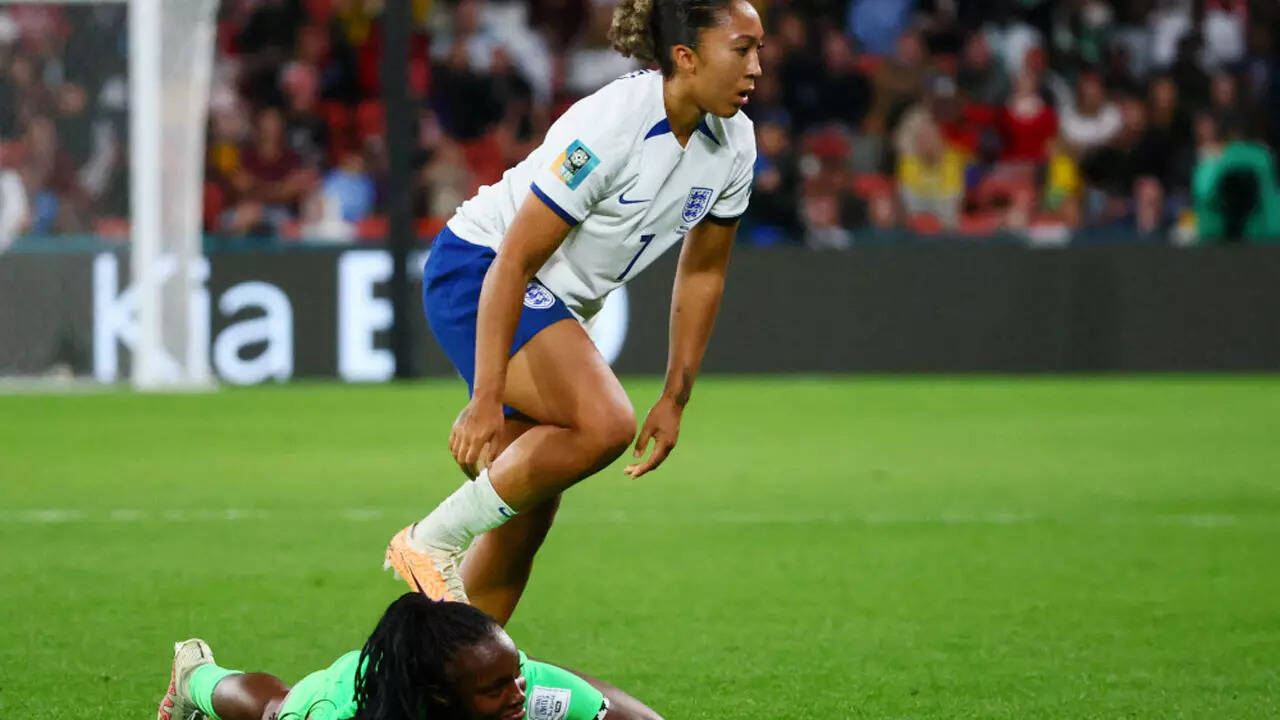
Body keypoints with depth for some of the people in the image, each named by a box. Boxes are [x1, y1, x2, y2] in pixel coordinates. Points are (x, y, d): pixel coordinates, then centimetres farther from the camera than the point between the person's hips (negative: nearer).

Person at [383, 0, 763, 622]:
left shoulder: (733, 142, -5)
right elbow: (512, 263, -27)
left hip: (559, 303, 9)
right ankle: (431, 542, -16)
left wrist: (675, 399, 9)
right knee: (604, 423, -29)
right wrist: (486, 400, -31)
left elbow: (703, 270, 10)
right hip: (476, 272, -9)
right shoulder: (608, 128, -28)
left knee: (529, 511, 6)